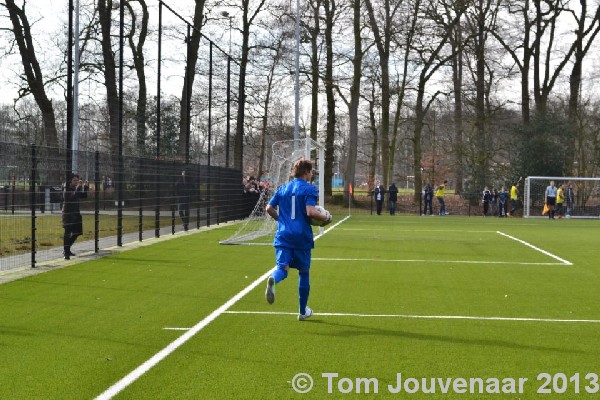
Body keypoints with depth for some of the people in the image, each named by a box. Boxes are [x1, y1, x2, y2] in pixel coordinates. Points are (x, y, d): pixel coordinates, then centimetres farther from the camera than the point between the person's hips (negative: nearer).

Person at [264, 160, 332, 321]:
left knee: (282, 268, -7)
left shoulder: (283, 188, 11)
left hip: (283, 236, 3)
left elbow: (269, 208, 10)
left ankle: (273, 280, -47)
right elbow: (310, 211, -19)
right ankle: (303, 311, 22)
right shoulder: (309, 189, -5)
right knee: (304, 273, 13)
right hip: (302, 236, -3)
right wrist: (326, 218, -2)